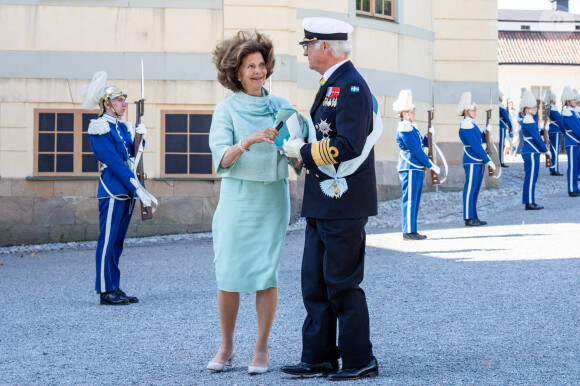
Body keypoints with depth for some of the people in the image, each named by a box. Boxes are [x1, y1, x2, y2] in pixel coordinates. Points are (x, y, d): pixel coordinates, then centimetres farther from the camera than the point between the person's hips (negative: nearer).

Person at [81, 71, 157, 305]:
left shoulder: (123, 127, 17)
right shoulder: (100, 128, -9)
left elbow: (132, 157, 19)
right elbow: (115, 163, -17)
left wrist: (140, 138, 2)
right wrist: (138, 189, -21)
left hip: (126, 192, 8)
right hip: (112, 191, -8)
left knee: (117, 242, 11)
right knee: (108, 241, -5)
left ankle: (114, 289, 15)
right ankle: (105, 292, -2)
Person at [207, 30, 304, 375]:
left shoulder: (281, 107, 9)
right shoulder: (227, 109, 2)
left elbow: (297, 161, 9)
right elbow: (222, 158, -11)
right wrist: (248, 142, -28)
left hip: (273, 198, 1)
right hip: (237, 197, -1)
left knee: (267, 273, -3)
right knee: (229, 274, -2)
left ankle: (262, 349, 7)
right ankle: (227, 346, 15)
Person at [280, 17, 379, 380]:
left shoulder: (352, 87, -15)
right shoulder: (331, 85, 17)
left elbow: (348, 146, -24)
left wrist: (303, 151, -15)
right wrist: (300, 141, 9)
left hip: (343, 206, -10)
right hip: (323, 204, 10)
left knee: (343, 285, -3)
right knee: (315, 282, 13)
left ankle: (360, 361, 7)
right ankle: (319, 357, 20)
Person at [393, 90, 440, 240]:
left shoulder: (411, 127, 17)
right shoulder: (404, 128, -14)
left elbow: (422, 143, 24)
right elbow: (416, 150, -16)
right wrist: (431, 165, -12)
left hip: (417, 168, 10)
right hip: (410, 168, -10)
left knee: (414, 200, 11)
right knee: (409, 199, -7)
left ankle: (412, 231, 14)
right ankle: (408, 232, -6)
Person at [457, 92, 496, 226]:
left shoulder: (472, 125, 18)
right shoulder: (465, 127, -15)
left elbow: (482, 139, 22)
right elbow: (476, 146, -19)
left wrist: (487, 132, 5)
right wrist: (488, 160, -18)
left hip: (479, 162, 10)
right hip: (472, 162, -10)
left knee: (475, 190, 11)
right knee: (470, 189, -7)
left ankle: (474, 217, 15)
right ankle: (468, 218, -6)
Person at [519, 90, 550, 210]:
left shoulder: (527, 119, 16)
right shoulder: (528, 120, -16)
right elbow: (536, 137, -17)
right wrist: (545, 150, -10)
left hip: (529, 152, 10)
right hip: (531, 153, -10)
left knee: (531, 178, 12)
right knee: (531, 178, -7)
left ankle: (530, 202, 16)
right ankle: (529, 203, -4)